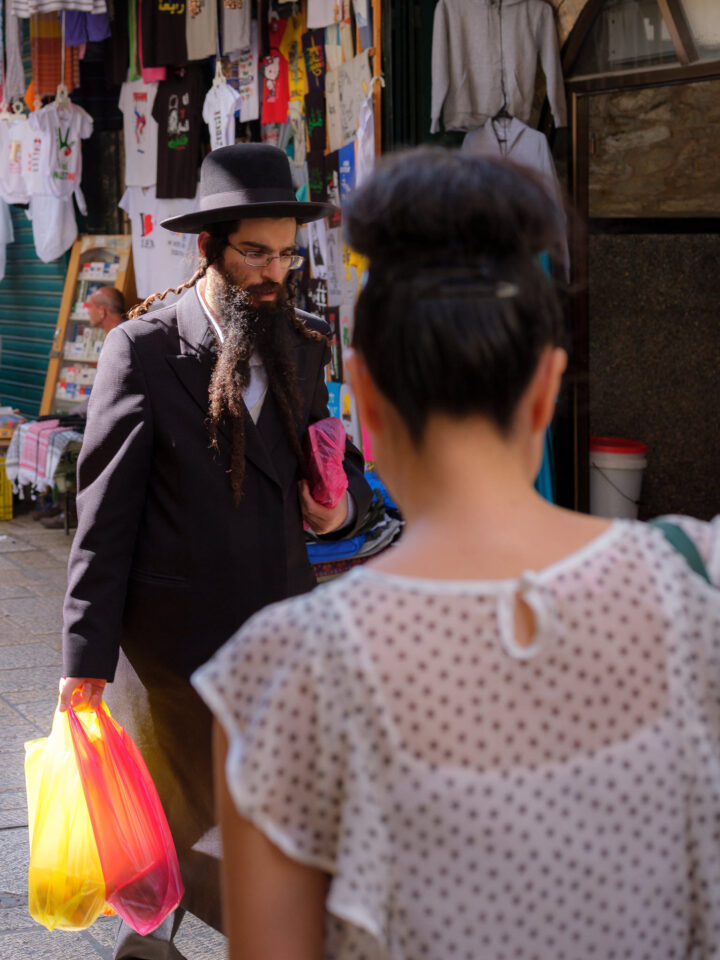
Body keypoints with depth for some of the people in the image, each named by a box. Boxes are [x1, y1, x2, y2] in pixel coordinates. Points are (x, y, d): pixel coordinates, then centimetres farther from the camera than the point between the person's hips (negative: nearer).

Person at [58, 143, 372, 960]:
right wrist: (86, 656, -11)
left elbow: (332, 461, 23)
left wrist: (342, 503, -2)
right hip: (175, 639, -5)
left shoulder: (300, 349, 8)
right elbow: (105, 510, -9)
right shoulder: (143, 350, -8)